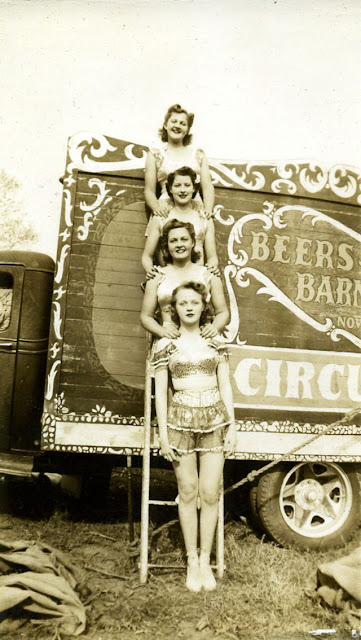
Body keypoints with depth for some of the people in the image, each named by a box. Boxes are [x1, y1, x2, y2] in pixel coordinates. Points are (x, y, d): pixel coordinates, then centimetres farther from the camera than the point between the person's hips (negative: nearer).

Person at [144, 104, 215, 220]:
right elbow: (149, 190, 9)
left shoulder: (198, 154, 21)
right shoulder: (155, 153, 16)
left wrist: (208, 208, -7)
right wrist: (156, 208, -12)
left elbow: (207, 187, 14)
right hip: (167, 209, -2)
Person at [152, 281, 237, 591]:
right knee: (188, 492, 6)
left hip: (214, 420, 1)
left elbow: (225, 386, 9)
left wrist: (232, 426, 4)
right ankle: (191, 561, 21)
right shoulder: (166, 345, 3)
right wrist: (163, 432, -3)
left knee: (210, 493, 2)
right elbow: (160, 391, 2)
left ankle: (205, 560, 19)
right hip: (181, 419, -1)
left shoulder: (216, 343, 7)